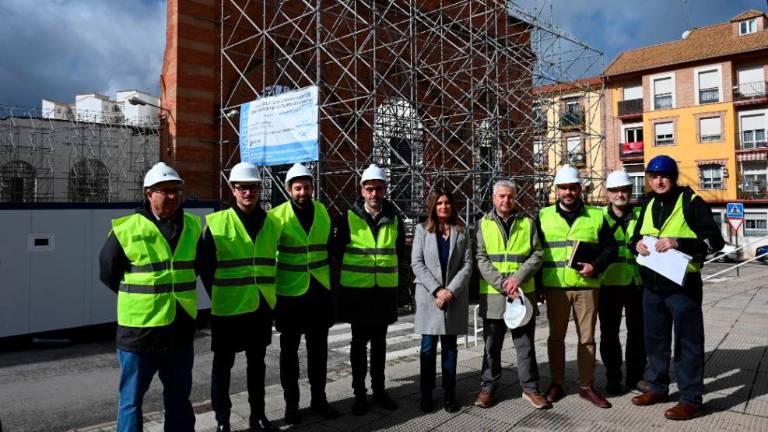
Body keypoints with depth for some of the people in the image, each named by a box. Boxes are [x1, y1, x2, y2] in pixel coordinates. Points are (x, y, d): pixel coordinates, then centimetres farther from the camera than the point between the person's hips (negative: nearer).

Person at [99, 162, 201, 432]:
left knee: (179, 395, 19)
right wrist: (136, 295, 4)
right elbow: (107, 272, -1)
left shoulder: (192, 226, 2)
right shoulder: (126, 229, -12)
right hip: (140, 327, -4)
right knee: (132, 398, 10)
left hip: (181, 327, 4)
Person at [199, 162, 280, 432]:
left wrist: (268, 291, 8)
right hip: (228, 308, -3)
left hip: (262, 306, 4)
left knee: (257, 362, 16)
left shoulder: (272, 223, 4)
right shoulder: (216, 223, -7)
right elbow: (205, 267, -2)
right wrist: (218, 296, -2)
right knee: (223, 365, 8)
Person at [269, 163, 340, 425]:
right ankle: (291, 403, 23)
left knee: (318, 348, 11)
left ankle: (319, 398, 26)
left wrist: (332, 282, 12)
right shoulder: (278, 215, -8)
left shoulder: (323, 212, 4)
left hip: (320, 291, 3)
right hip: (289, 292, -3)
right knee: (289, 349, 9)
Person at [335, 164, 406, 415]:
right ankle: (359, 393, 18)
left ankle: (379, 390, 25)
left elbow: (399, 250, 16)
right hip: (357, 290, -2)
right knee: (360, 341, 6)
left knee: (379, 341, 12)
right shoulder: (349, 218, -5)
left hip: (385, 289, 2)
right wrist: (352, 271, 6)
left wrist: (388, 269, 11)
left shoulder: (394, 219, 4)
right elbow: (339, 251, 3)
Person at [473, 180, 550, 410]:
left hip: (523, 292, 1)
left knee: (525, 344, 10)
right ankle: (488, 387, 22)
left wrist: (518, 277, -13)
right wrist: (502, 284, -15)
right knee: (492, 344, 10)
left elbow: (537, 254, 1)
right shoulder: (484, 224, 4)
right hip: (492, 294, 0)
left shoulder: (527, 222, 7)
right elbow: (481, 259, -4)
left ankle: (530, 388, 22)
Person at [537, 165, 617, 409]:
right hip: (555, 287, 0)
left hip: (587, 286, 0)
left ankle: (587, 386, 20)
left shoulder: (596, 216, 6)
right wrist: (537, 286, 2)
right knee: (556, 336, 8)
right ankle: (556, 384, 21)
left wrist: (596, 266, -12)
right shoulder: (543, 216, 5)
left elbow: (610, 247, 8)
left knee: (587, 337, 7)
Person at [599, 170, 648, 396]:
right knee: (609, 334, 7)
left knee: (637, 332, 11)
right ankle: (612, 379, 20)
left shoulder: (641, 215, 5)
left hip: (637, 283, 1)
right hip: (608, 284, -1)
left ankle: (635, 376, 26)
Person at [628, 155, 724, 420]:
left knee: (687, 343, 2)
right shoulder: (648, 205, 12)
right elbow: (635, 237, 20)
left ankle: (691, 400, 13)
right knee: (655, 339, 16)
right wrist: (637, 244, -4)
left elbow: (715, 241, -12)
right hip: (652, 286, 6)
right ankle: (658, 387, 30)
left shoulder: (691, 202, -7)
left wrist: (678, 242, -26)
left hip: (683, 284, -6)